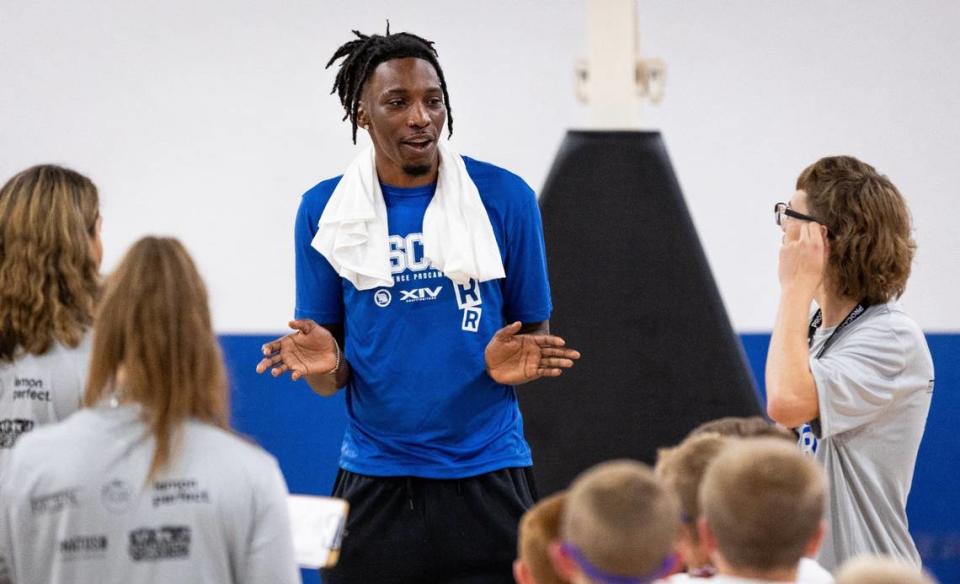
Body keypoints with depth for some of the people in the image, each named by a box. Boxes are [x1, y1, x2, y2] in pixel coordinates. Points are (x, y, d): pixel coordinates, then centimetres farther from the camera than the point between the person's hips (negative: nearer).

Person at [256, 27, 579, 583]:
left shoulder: (504, 197, -1)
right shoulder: (325, 210, 1)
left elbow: (536, 332, 6)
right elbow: (332, 378, 7)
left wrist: (512, 362, -17)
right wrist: (322, 365, -17)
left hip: (485, 481, -1)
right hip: (374, 482, 1)